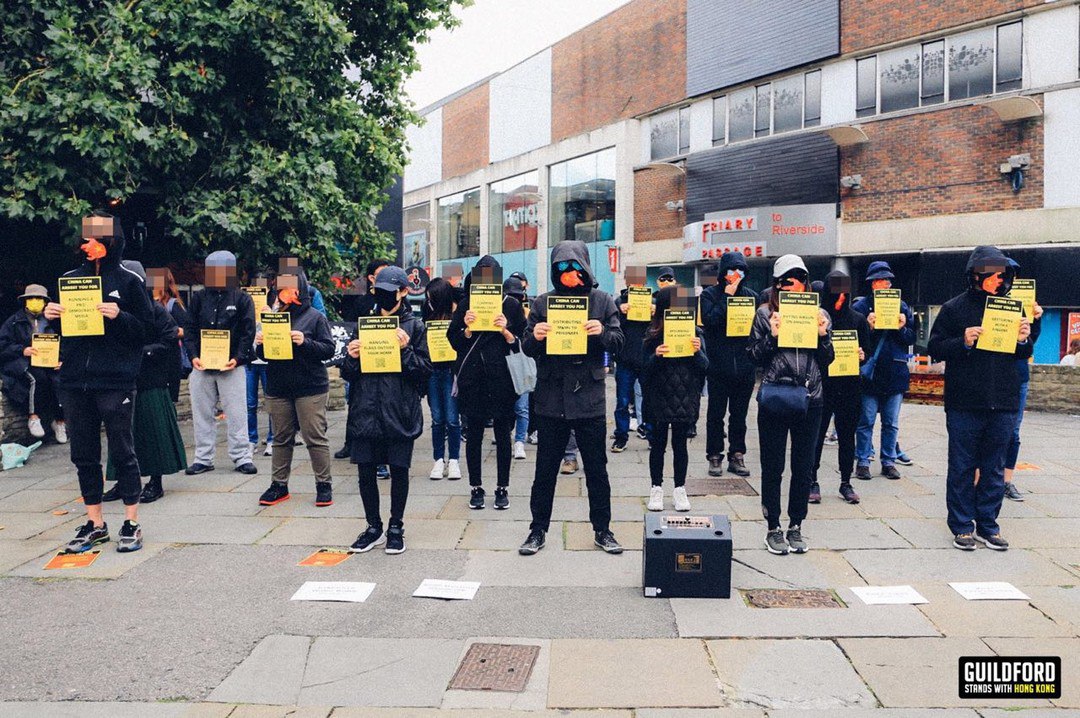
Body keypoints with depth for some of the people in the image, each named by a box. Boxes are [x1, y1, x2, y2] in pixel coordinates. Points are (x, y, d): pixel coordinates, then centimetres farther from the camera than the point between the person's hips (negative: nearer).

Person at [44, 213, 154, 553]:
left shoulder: (129, 281, 0)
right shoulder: (70, 279, 12)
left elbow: (148, 328, -3)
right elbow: (60, 328, 18)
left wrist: (119, 316, -19)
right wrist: (50, 316, -3)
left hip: (115, 381, -5)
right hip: (74, 381, 5)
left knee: (122, 451, 1)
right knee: (83, 454, 10)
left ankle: (132, 522, 12)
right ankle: (94, 523, 21)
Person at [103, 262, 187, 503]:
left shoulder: (155, 309, -5)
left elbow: (170, 342, -9)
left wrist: (142, 351, -15)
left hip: (150, 380, -4)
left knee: (153, 429, 1)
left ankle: (155, 482, 11)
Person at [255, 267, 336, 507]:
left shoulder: (315, 317, -1)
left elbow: (329, 349, -6)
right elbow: (263, 355, 16)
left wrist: (305, 342, -19)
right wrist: (261, 344, -5)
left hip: (310, 388, -4)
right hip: (278, 387, 5)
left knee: (315, 437, -2)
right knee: (281, 438, 10)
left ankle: (324, 484, 7)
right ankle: (279, 485, 18)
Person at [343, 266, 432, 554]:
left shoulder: (414, 326, 1)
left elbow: (425, 372, -4)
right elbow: (349, 374, 13)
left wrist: (406, 349, -16)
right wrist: (351, 357, -8)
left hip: (400, 412, -3)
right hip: (366, 411, 3)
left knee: (399, 469, 5)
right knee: (365, 471, 6)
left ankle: (396, 528, 22)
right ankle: (373, 527, 23)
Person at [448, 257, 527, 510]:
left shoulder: (511, 304, 3)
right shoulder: (465, 305, 6)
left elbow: (522, 343, 3)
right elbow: (454, 342, 7)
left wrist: (506, 331, -14)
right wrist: (467, 328, -11)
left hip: (502, 377, -1)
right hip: (472, 378, 1)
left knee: (502, 432, 5)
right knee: (474, 433, 5)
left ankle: (502, 488, 16)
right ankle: (476, 488, 17)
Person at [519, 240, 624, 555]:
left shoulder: (602, 301, 3)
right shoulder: (542, 303, 5)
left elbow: (618, 343, 2)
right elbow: (527, 348, 4)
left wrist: (602, 333, -19)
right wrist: (535, 336, -18)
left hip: (589, 397, 0)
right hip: (551, 397, 0)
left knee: (596, 469, 9)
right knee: (545, 469, 8)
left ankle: (602, 529, 23)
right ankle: (538, 530, 20)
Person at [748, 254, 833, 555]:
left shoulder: (818, 314, 9)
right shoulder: (765, 313, 1)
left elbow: (827, 361, 11)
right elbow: (755, 357, 1)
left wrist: (823, 335, -6)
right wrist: (772, 336, -14)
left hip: (810, 399, 2)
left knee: (804, 468, 9)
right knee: (772, 467, 5)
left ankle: (795, 527, 24)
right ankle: (773, 528, 18)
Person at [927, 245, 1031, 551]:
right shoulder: (955, 308, -2)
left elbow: (1022, 355, 18)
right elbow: (935, 349, -3)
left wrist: (1023, 340, -3)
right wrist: (963, 342, -18)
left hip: (1003, 404, 4)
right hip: (964, 403, -3)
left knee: (994, 468, 10)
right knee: (962, 466, 5)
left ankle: (988, 524, 21)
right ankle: (962, 525, 15)